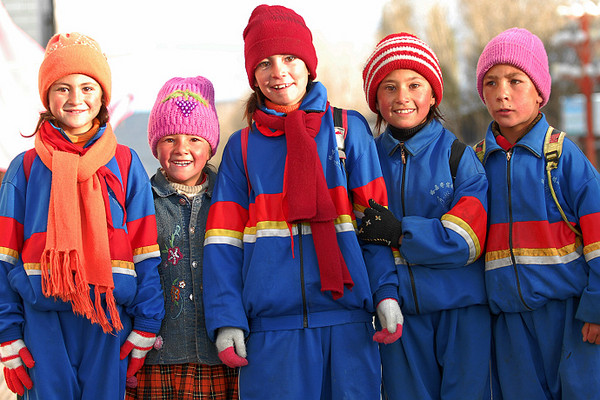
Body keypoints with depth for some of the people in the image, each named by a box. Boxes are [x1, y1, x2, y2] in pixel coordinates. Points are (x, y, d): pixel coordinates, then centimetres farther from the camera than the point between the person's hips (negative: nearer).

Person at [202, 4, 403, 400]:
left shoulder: (349, 129, 8)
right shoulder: (243, 146, 11)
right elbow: (224, 241, 6)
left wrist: (387, 292, -8)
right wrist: (226, 319, -4)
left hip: (346, 317, 0)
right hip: (272, 325, 1)